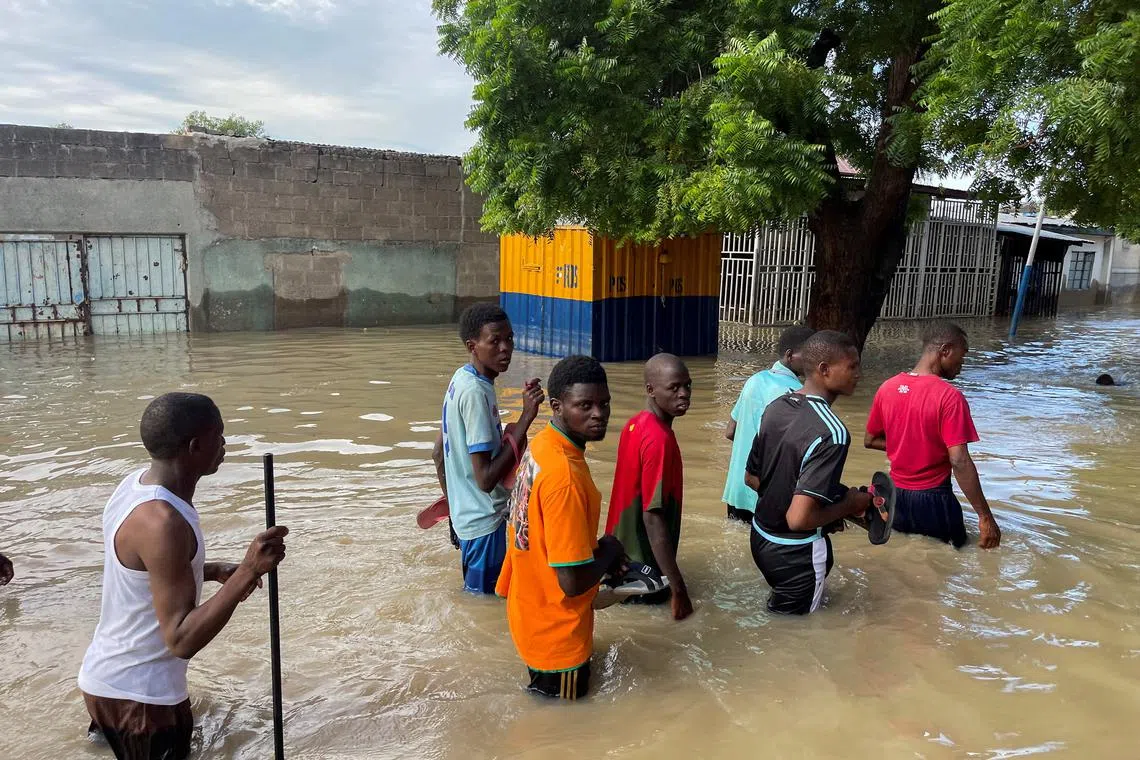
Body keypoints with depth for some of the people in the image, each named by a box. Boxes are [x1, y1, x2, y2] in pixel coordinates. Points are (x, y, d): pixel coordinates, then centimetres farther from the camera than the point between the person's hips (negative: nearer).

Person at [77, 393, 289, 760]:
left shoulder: (137, 484, -1)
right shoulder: (162, 522, -29)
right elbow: (181, 640, -29)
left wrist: (214, 571, 5)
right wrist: (248, 572, -35)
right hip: (137, 692, -9)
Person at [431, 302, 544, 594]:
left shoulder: (461, 379, 4)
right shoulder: (476, 392, -24)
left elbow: (438, 453, 13)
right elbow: (486, 478, -28)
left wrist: (453, 502, 25)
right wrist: (525, 419, -29)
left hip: (466, 514, 9)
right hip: (485, 521, -9)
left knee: (476, 595, 23)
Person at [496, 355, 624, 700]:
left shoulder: (541, 445, -3)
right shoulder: (565, 475, -33)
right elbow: (573, 580, -31)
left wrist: (597, 552, 4)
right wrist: (609, 549, -13)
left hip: (531, 609, 9)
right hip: (557, 631, -8)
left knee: (547, 702, 29)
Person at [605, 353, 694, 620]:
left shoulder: (635, 423, 1)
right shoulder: (659, 439, -25)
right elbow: (653, 518, -27)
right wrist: (678, 589, -23)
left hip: (623, 546, 8)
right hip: (643, 560, -8)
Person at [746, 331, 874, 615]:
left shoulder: (776, 407, -3)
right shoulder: (831, 433, -28)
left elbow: (752, 478, 8)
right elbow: (798, 518, -32)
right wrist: (848, 506, -15)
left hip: (761, 538, 8)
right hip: (796, 553, -7)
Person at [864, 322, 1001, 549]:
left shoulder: (887, 388, -1)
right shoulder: (949, 396, -19)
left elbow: (870, 440, 10)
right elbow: (959, 462, -23)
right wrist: (985, 516, -18)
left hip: (894, 496, 5)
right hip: (932, 500, -5)